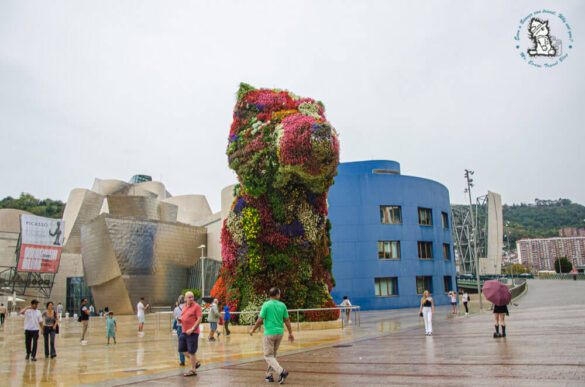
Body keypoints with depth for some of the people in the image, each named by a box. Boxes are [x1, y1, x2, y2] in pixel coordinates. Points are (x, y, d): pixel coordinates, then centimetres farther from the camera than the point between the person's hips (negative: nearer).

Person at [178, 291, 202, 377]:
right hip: (184, 331, 8)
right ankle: (196, 362, 27)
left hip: (192, 332, -8)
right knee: (182, 349, 11)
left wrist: (192, 329, -20)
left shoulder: (196, 306, -10)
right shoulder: (184, 306, 13)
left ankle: (193, 370, 8)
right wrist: (180, 320, 2)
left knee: (191, 351, -3)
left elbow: (199, 319, -15)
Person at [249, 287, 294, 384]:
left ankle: (281, 372, -18)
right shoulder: (282, 305, 2)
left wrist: (253, 329, 4)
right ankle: (269, 375, 22)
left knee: (268, 356, 0)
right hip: (280, 332, 5)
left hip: (269, 333, -5)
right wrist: (290, 333, 14)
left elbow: (260, 320, -10)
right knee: (273, 355, 19)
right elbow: (287, 320, 6)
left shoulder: (266, 305, -9)